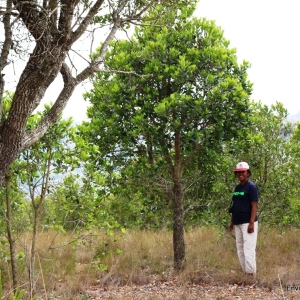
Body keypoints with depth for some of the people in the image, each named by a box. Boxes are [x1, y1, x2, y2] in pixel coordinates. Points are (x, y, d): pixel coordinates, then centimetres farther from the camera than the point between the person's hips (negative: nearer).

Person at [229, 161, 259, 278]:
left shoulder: (251, 187, -8)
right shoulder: (237, 188, 15)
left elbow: (254, 205, -13)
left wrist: (251, 223, -20)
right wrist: (232, 222, 17)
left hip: (248, 223, -9)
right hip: (237, 223, 9)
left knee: (248, 249, -11)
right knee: (240, 249, 11)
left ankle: (251, 274, -9)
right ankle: (245, 273, 17)